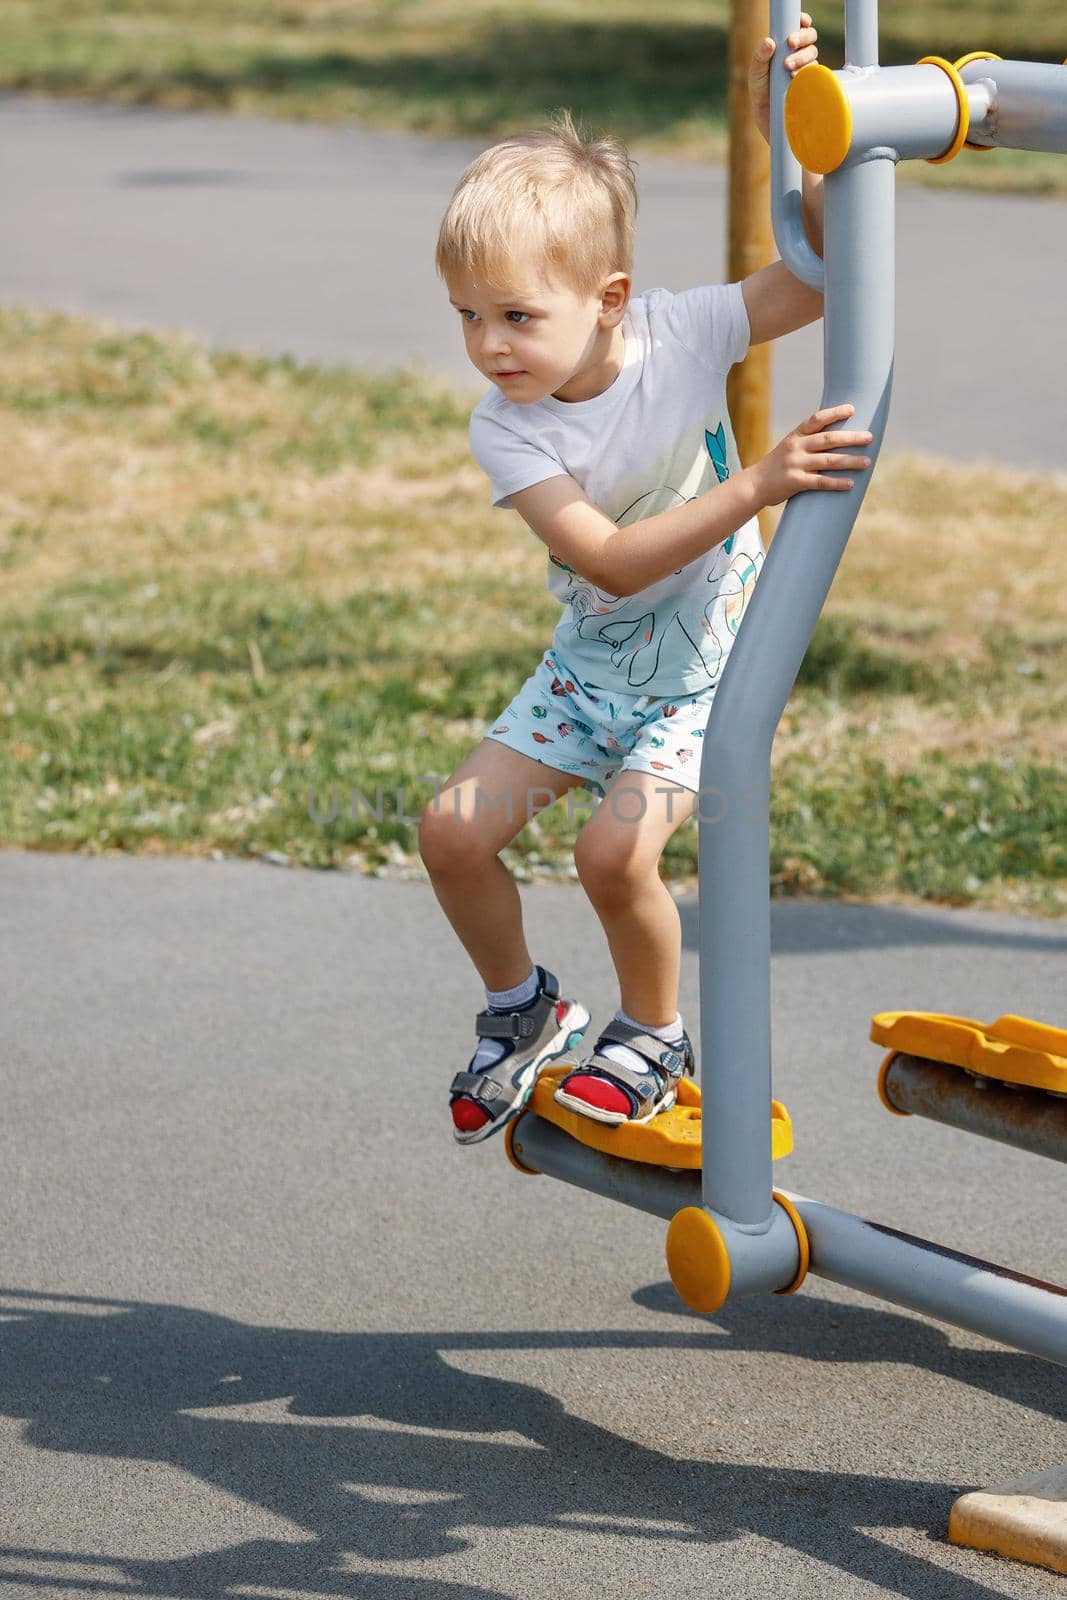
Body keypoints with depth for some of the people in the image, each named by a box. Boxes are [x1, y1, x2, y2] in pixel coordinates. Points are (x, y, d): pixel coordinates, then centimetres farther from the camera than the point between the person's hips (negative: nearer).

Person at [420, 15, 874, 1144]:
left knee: (617, 848, -22)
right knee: (453, 829, -6)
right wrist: (754, 485, -41)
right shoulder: (505, 430, -18)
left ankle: (654, 1033, 6)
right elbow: (609, 559, -29)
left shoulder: (682, 334, -18)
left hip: (706, 660, -3)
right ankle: (520, 1006, 22)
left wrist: (786, 134, -31)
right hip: (593, 659, 3)